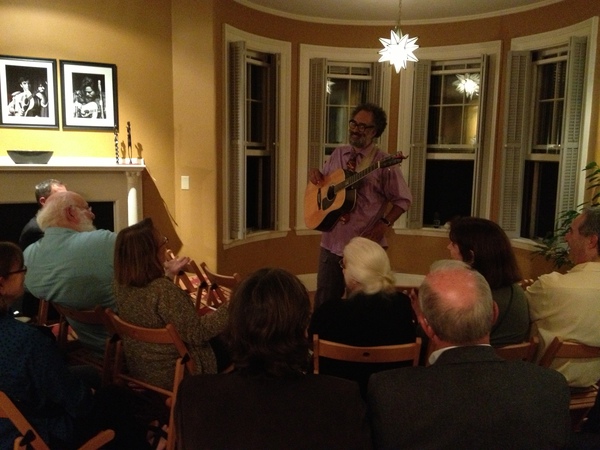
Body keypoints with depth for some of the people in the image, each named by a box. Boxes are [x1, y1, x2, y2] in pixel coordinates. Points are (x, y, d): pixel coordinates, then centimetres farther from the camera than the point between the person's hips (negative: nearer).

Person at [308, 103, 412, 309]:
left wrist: (383, 225, -16)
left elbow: (403, 199, -6)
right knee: (324, 301, 13)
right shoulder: (338, 154, 8)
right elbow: (322, 183, 21)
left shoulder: (383, 162, -9)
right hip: (331, 241, 5)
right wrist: (314, 174, 0)